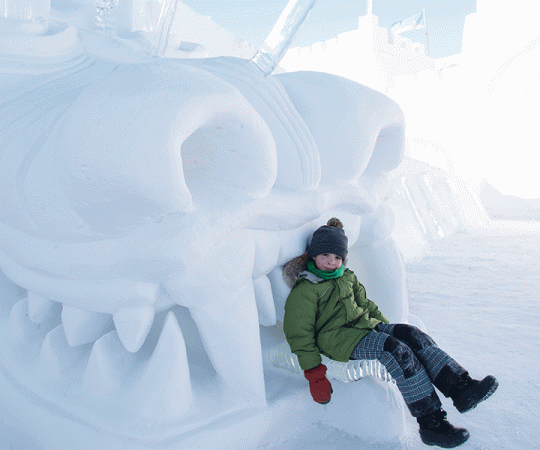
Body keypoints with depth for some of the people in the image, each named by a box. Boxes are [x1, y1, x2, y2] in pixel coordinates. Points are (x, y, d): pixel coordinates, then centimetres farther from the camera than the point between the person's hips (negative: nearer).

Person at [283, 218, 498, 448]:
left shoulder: (346, 277, 16)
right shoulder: (303, 291, -9)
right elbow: (300, 334, -11)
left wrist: (386, 327, 20)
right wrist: (315, 375, -15)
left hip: (365, 325, 8)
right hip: (336, 337, -8)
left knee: (412, 335, -13)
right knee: (398, 351, -27)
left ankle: (461, 388, -19)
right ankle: (431, 422, -25)